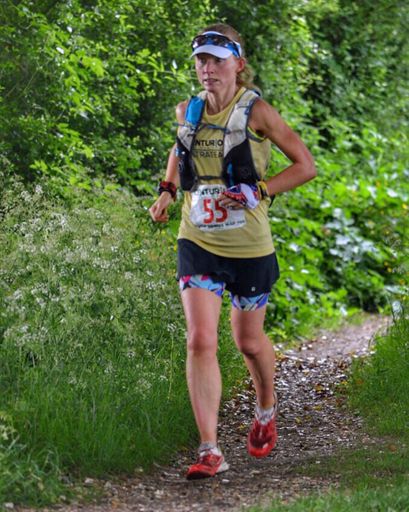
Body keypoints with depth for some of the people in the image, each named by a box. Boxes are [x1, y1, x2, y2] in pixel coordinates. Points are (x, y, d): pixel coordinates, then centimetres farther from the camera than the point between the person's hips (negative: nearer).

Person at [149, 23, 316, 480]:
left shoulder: (255, 111, -11)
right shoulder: (187, 111, 2)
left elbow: (306, 166, -8)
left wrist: (259, 191, -19)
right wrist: (167, 191, 12)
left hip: (249, 247, -3)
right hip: (197, 242, 3)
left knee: (249, 342, 13)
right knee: (200, 342, -11)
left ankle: (266, 412, 45)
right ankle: (210, 451, -11)